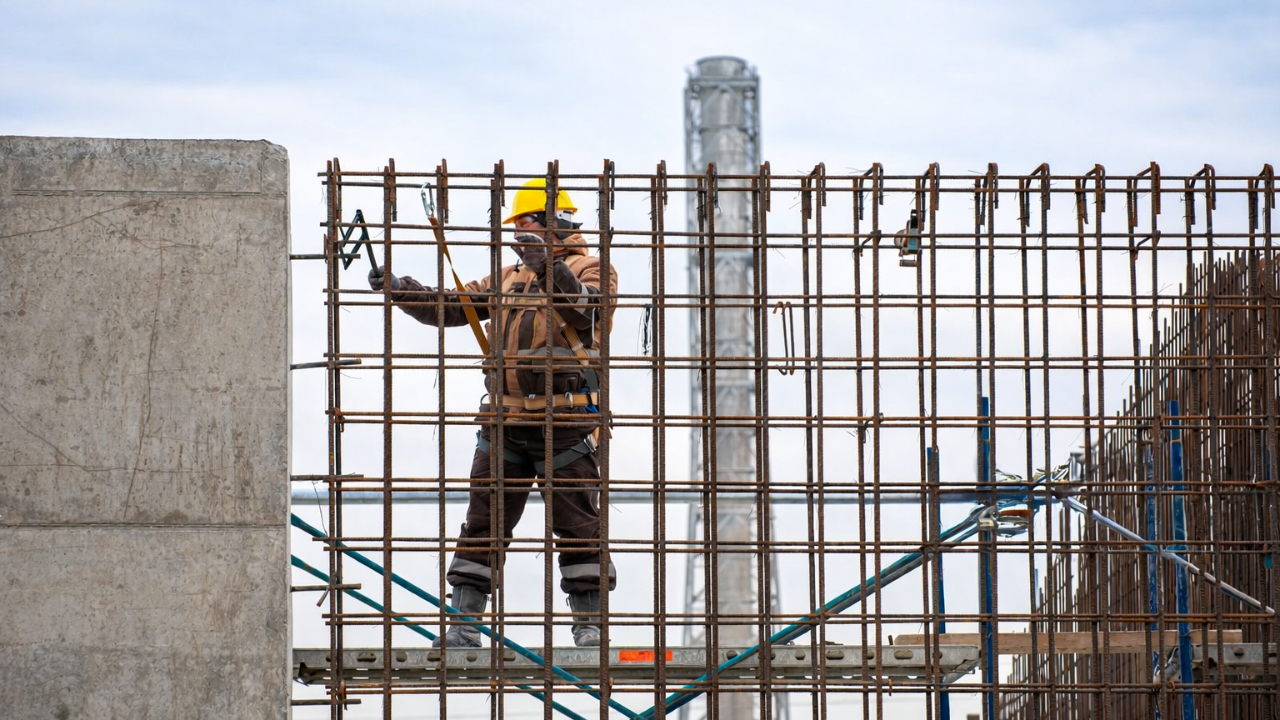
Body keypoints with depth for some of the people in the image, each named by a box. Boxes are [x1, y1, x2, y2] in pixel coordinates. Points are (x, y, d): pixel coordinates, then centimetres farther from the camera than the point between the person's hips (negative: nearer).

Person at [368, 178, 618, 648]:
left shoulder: (588, 269, 0)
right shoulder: (509, 278, 20)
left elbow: (591, 312, -20)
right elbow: (448, 308, 18)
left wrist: (553, 273, -31)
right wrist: (399, 288, 5)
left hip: (566, 422, -6)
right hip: (505, 422, 6)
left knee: (578, 525, -1)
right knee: (482, 524, 4)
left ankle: (590, 625, 5)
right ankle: (464, 624, 6)